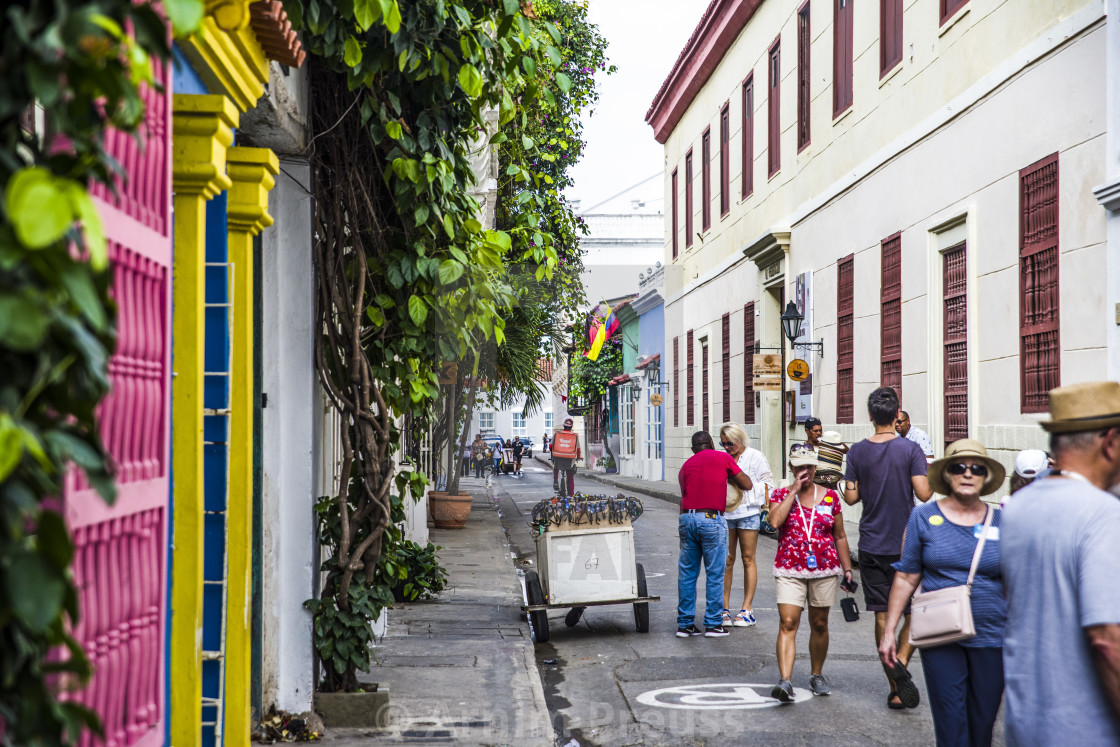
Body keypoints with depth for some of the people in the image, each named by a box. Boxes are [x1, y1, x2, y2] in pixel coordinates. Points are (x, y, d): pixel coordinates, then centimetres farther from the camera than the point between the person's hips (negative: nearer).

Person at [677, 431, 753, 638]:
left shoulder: (685, 466, 19)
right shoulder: (722, 458, 6)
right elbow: (747, 485, 11)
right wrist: (729, 476, 27)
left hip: (687, 518, 4)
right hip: (712, 520, -4)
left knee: (687, 573, 9)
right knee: (714, 574, 3)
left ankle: (685, 624, 11)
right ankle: (713, 624, 6)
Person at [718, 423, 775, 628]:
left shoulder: (755, 457, 2)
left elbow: (768, 483, 2)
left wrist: (748, 486, -11)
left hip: (747, 512, -3)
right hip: (724, 513, 3)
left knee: (748, 559, 1)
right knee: (726, 560, 1)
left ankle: (747, 609, 5)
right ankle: (724, 608, 6)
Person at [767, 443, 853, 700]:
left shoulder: (830, 497, 7)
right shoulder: (781, 494, 3)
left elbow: (840, 536, 13)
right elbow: (775, 521, -18)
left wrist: (847, 569, 9)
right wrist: (794, 490, -13)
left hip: (825, 570, 2)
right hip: (789, 571, -2)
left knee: (819, 624, 11)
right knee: (787, 624, -12)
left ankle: (816, 675, 27)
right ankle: (785, 681, -18)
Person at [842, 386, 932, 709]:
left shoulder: (857, 451, 0)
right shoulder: (910, 449, -8)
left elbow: (851, 497, 1)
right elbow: (923, 494, -14)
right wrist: (932, 479, 7)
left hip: (871, 545, 2)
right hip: (906, 545, -2)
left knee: (882, 616, 7)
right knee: (912, 613, 7)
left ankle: (894, 687, 9)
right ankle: (900, 664, -18)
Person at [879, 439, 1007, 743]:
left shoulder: (1001, 521, 5)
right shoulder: (924, 517, 2)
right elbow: (906, 578, 3)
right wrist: (889, 631, 1)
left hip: (991, 638, 2)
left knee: (983, 725, 9)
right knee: (951, 725, -4)